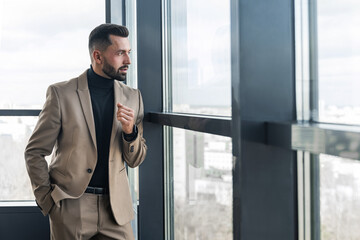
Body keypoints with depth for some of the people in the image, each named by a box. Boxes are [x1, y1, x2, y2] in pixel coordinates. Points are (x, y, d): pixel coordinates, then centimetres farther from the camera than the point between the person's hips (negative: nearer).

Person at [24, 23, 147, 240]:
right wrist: (48, 201, -4)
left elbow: (135, 160, 10)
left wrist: (130, 131, -9)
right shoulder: (61, 93, -4)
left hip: (115, 207, 3)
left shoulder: (133, 97, 7)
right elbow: (35, 153, 0)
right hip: (71, 207, -3)